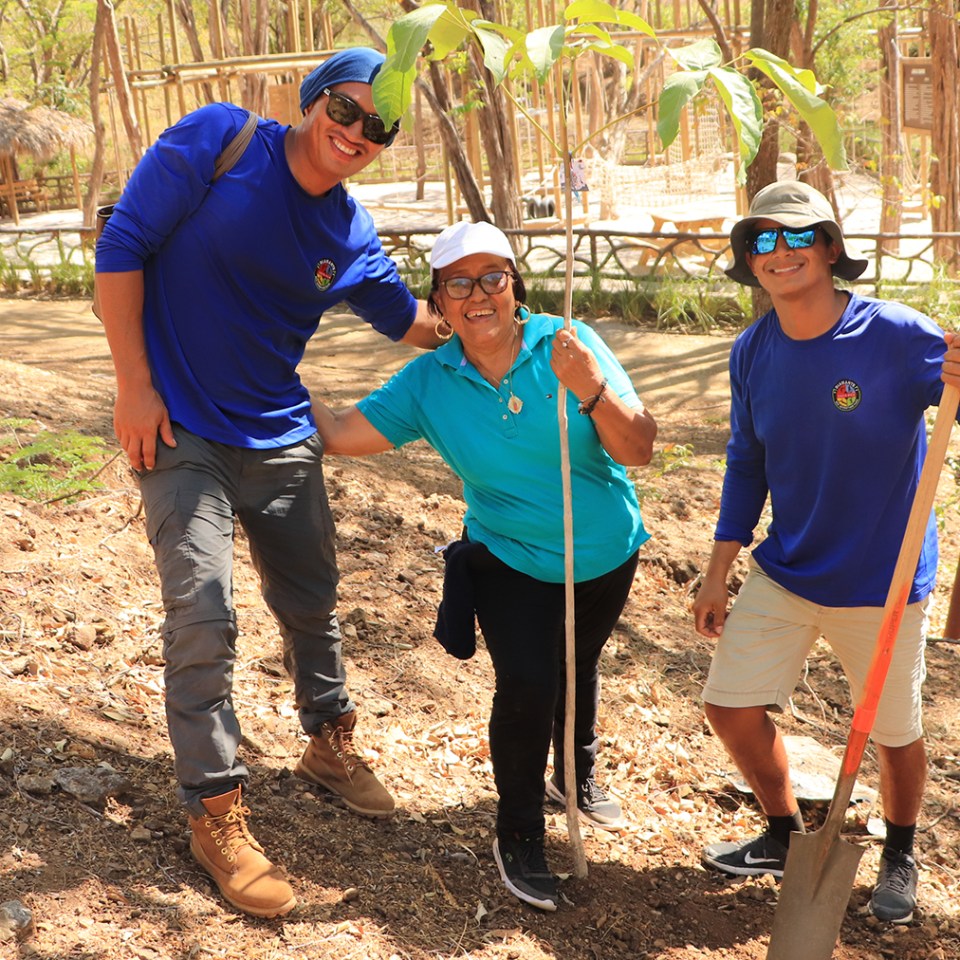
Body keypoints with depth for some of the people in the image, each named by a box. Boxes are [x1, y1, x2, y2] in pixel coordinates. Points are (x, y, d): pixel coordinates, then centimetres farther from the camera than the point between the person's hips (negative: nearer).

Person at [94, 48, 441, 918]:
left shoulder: (352, 236, -2)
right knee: (203, 617, -8)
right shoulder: (219, 141, -13)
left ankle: (330, 745, 40)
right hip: (180, 431, -4)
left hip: (281, 437, 5)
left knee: (311, 600, 15)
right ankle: (215, 811, 8)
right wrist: (135, 385, -14)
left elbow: (411, 321, 14)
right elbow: (121, 247, -12)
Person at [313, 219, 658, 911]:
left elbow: (640, 450, -24)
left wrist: (591, 391, -40)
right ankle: (519, 835, 7)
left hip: (606, 554, 2)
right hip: (512, 561, -1)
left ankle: (579, 776, 54)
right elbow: (344, 434, -15)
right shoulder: (429, 382, -14)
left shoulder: (567, 343, -20)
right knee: (527, 686, -18)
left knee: (579, 667, 24)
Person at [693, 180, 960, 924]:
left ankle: (900, 857, 41)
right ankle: (787, 837, 33)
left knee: (895, 733, 12)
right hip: (783, 576, 4)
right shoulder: (752, 353, -4)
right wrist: (718, 571, 7)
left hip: (882, 584, -4)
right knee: (732, 706, 6)